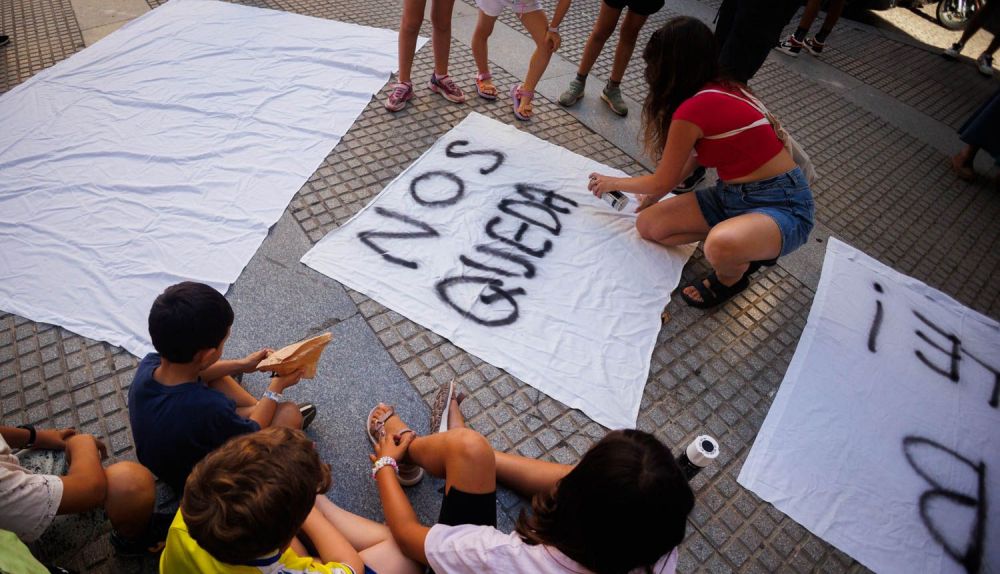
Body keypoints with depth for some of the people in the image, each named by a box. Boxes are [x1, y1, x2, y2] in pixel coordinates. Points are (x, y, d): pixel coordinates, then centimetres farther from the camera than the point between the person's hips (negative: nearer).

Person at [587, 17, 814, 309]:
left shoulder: (694, 109, -22)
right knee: (648, 225, -1)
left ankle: (731, 278, -4)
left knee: (721, 246, -41)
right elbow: (696, 155, 17)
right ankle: (750, 244, 10)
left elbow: (662, 182, -8)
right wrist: (655, 193, 22)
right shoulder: (718, 89, 3)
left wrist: (613, 182, 9)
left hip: (784, 205, -9)